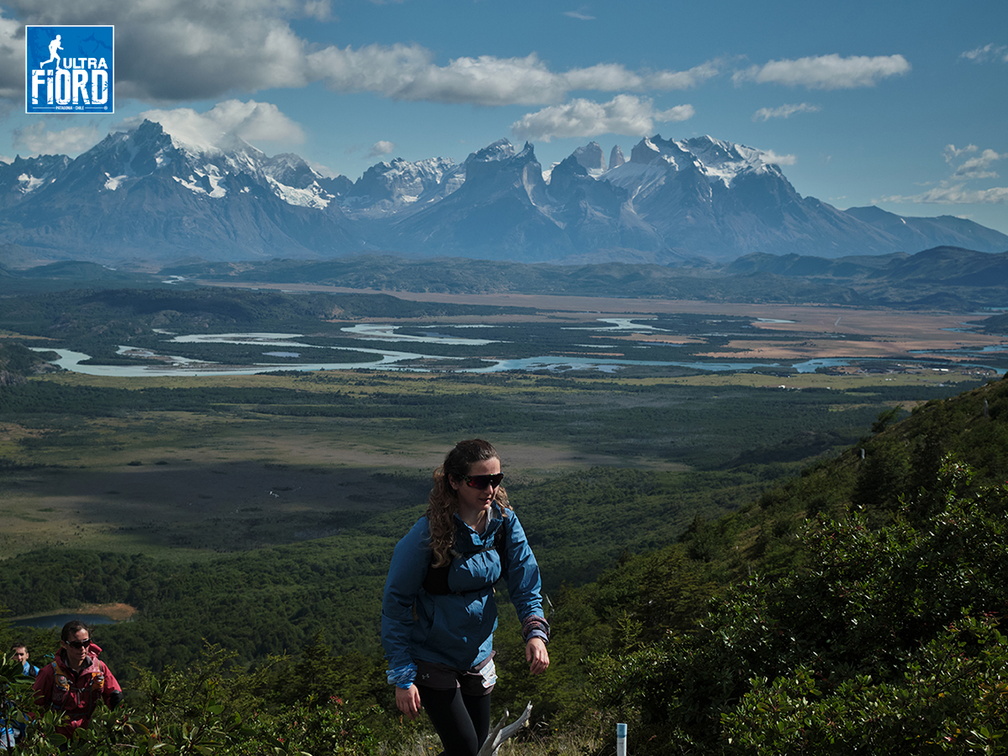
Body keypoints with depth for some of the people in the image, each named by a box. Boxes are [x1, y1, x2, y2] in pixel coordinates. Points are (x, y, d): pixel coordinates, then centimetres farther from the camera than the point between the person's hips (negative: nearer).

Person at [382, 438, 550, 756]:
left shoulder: (504, 522, -10)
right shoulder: (426, 535, -25)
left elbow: (525, 583, -4)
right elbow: (396, 604, -18)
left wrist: (536, 632, -23)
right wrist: (403, 677, -19)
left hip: (478, 656, 6)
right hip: (431, 659, -6)